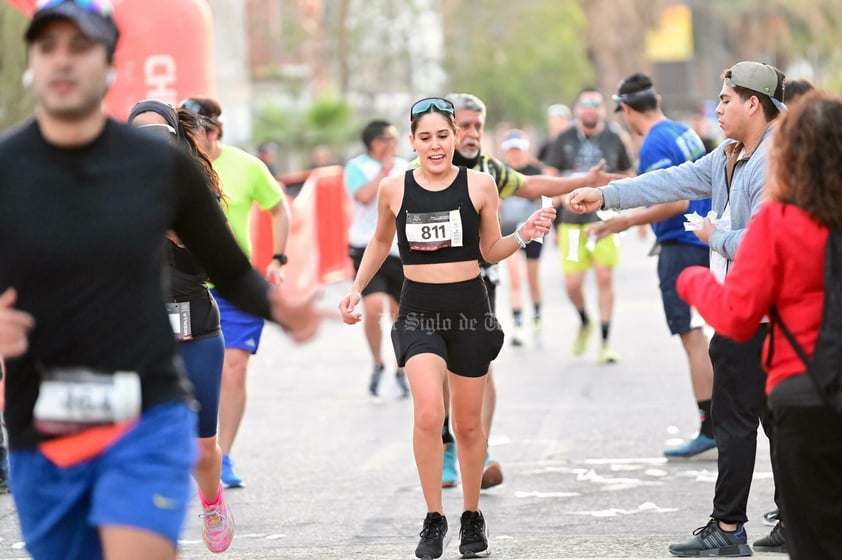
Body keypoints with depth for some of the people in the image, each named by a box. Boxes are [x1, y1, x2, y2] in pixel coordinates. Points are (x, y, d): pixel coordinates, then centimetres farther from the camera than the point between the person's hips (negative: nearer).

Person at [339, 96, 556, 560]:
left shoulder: (479, 185, -3)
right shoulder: (394, 189, 0)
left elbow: (490, 251, 6)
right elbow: (380, 242, 18)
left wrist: (523, 235, -11)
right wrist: (357, 288, 11)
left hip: (469, 308, 0)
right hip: (419, 311, 0)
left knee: (468, 425, 11)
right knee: (428, 415, -20)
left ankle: (472, 518, 30)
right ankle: (433, 520, -6)